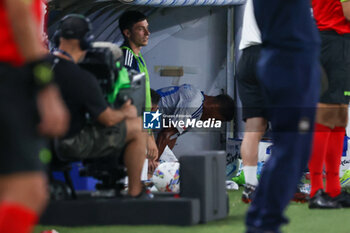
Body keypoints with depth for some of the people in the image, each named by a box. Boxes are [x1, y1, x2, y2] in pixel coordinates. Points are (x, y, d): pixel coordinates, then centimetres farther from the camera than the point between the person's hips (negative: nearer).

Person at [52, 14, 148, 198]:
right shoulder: (82, 79, -26)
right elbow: (108, 119, -16)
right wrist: (125, 113, 7)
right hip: (71, 144, -9)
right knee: (138, 127, 3)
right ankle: (135, 193, 12)